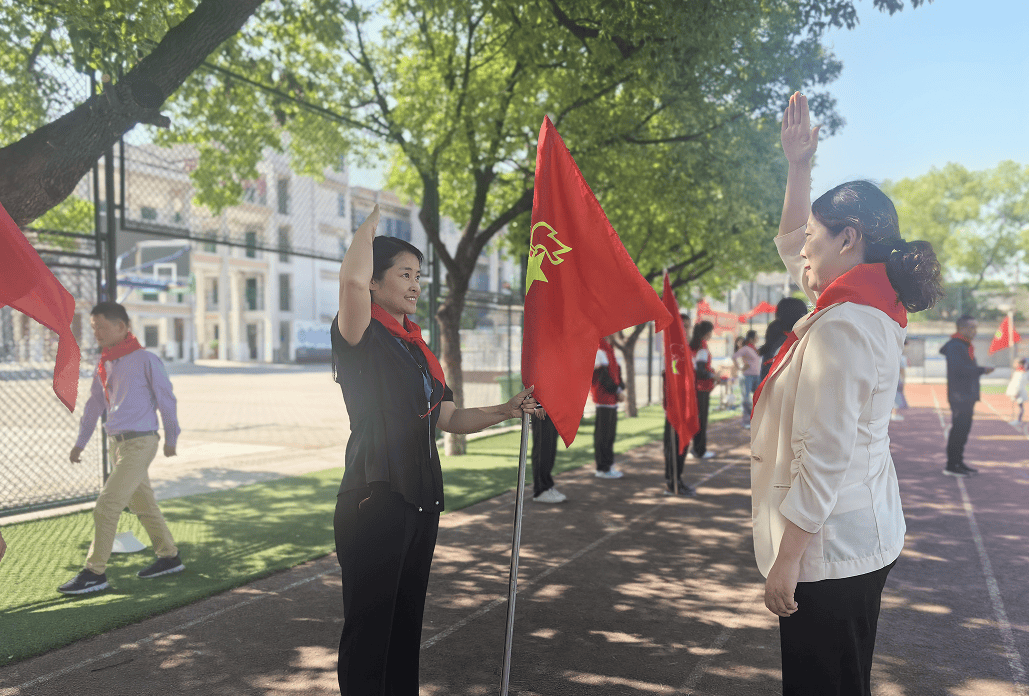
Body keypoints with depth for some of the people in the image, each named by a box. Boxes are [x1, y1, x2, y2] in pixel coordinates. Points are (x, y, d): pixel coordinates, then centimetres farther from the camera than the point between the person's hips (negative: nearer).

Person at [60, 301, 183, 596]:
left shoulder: (145, 359, -11)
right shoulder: (104, 365, 11)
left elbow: (166, 399, -5)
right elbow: (94, 404, 20)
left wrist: (171, 438, 1)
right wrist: (80, 443, 24)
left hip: (140, 443, -8)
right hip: (117, 443, 8)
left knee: (106, 506, -9)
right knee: (142, 504, 14)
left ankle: (94, 573, 1)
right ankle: (169, 558, 27)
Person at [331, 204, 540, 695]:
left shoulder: (418, 349, 15)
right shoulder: (361, 337, -9)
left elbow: (448, 418, 17)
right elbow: (352, 278, -30)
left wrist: (506, 411, 4)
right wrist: (369, 225, -11)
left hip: (421, 501, 8)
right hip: (375, 501, -8)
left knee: (407, 621, 19)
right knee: (368, 627, 2)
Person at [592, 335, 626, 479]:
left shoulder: (609, 348, 17)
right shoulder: (599, 350, -14)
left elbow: (616, 369, 17)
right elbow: (603, 375, -19)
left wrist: (621, 389, 3)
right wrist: (617, 391, -13)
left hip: (612, 399, 10)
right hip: (604, 398, -10)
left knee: (610, 431, 14)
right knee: (603, 434, -5)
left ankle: (607, 464, 22)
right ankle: (603, 468, 1)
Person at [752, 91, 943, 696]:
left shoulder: (841, 328, -22)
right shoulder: (872, 307, 8)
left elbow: (823, 459, -25)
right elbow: (791, 245, 24)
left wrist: (786, 561, -19)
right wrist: (799, 166, 19)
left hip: (829, 551, -10)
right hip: (862, 540, 10)